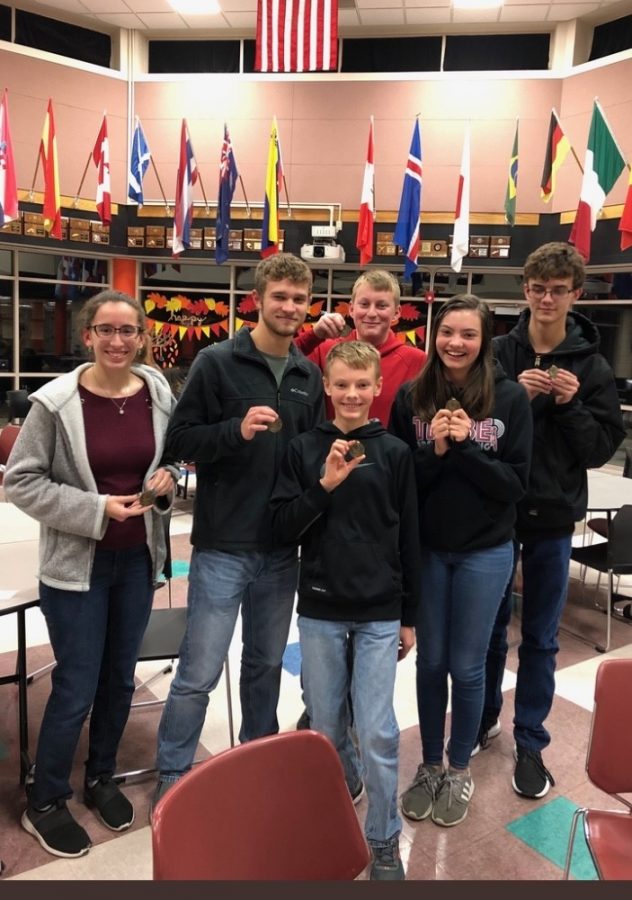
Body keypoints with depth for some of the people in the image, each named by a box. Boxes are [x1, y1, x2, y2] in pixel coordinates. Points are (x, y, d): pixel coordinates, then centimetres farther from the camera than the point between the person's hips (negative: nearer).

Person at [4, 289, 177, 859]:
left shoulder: (159, 393, -3)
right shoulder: (56, 401, -15)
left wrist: (166, 480, -11)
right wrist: (95, 509, -19)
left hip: (138, 559, 4)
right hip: (76, 564, -4)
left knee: (119, 679, 18)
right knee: (75, 688, 6)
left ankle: (102, 778, 42)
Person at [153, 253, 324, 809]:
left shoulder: (310, 375, 8)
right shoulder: (217, 362, -6)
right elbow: (180, 440, -9)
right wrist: (237, 430, -23)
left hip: (282, 549, 5)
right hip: (223, 546, -4)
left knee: (267, 664, 18)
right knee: (199, 673, 3)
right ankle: (172, 779, 24)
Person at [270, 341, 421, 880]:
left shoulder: (395, 452, -3)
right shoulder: (304, 449, -2)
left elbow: (408, 539, 2)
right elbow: (285, 527, -4)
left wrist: (409, 616, 5)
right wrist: (325, 485, -18)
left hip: (380, 612, -1)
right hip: (320, 608, 1)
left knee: (377, 731, 1)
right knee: (326, 724, 16)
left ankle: (385, 841, 23)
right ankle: (341, 788, 46)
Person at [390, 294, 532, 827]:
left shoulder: (510, 398, -8)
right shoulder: (411, 397, -5)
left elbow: (517, 483, -9)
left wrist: (465, 448, -21)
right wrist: (435, 450, -20)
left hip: (485, 552, -1)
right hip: (426, 548, 2)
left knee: (467, 666, 12)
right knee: (430, 662, 14)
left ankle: (460, 770, 34)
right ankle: (429, 766, 35)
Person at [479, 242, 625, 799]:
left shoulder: (592, 367, -1)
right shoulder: (497, 353, -3)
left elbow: (602, 449, -2)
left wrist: (571, 406, -18)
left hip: (553, 517, 0)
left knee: (540, 636, 12)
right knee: (489, 626, 15)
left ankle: (530, 743, 28)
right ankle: (483, 718, 36)